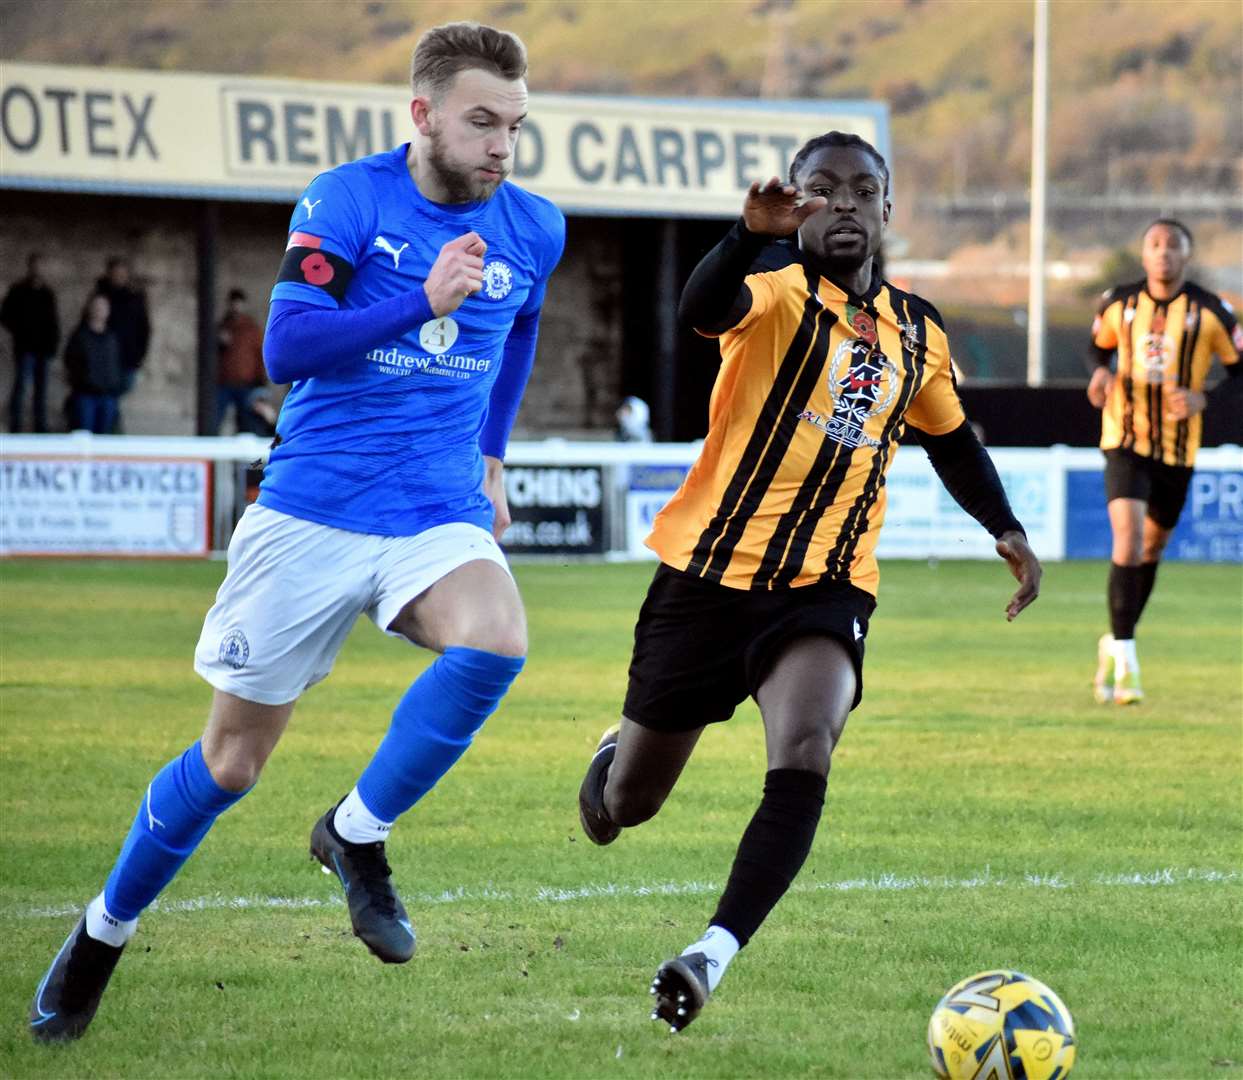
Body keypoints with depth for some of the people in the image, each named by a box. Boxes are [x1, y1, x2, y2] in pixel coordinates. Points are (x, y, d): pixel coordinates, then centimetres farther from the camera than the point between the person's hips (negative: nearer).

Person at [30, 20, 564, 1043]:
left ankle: (357, 834, -11)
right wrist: (421, 302, -30)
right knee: (230, 763, 4)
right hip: (312, 515, -3)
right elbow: (286, 347, -22)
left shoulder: (532, 229, 4)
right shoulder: (347, 201, -10)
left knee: (495, 640, -31)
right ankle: (103, 934, 27)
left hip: (438, 517, 3)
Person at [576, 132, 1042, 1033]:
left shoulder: (918, 335, 10)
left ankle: (712, 958, -32)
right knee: (630, 805, 11)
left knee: (803, 763, -27)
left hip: (826, 587, 2)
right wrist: (753, 234, -52)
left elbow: (951, 440, 29)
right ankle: (613, 758, 50)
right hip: (709, 573, -2)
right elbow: (703, 309, -33)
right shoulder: (780, 289, -8)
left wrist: (1007, 528, 18)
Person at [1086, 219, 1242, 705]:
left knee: (1152, 548, 15)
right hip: (1125, 440, -2)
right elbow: (1100, 345, 17)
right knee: (1128, 541, -19)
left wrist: (1203, 400, -19)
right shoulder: (1118, 304, -2)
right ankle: (1125, 664, -15)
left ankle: (1114, 644, 37)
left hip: (1178, 447, 2)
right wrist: (1100, 373, -7)